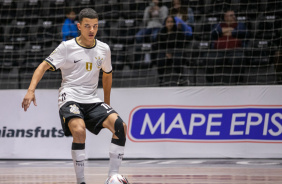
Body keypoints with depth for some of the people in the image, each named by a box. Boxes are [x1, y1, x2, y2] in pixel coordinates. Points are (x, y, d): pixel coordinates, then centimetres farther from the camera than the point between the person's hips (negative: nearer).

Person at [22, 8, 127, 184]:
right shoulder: (67, 47, -3)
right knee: (79, 130, -33)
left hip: (93, 101, 4)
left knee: (120, 126, -20)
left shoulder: (104, 49, 10)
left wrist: (107, 103, 30)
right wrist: (31, 90, -20)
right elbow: (44, 66, -5)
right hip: (70, 98, -4)